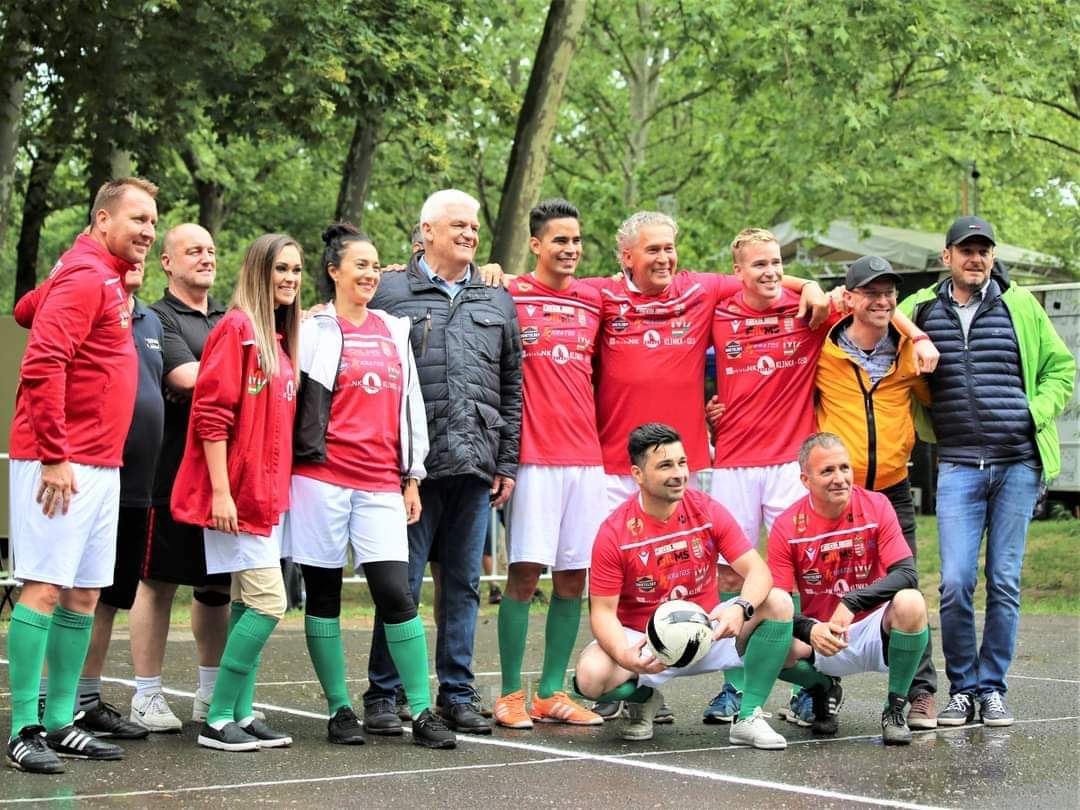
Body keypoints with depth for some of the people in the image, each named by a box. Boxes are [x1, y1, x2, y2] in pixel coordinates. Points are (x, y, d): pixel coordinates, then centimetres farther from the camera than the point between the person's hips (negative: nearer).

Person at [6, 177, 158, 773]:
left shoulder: (106, 278, 16)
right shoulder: (86, 276, -13)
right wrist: (54, 456, -21)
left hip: (101, 467, 10)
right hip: (61, 466, -10)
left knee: (84, 595, 10)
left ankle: (60, 723, 16)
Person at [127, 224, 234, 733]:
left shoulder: (232, 321, 18)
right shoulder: (157, 319, -2)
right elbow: (188, 379, -15)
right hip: (173, 469, -6)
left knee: (217, 584, 11)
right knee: (159, 580, -1)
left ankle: (212, 695, 21)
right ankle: (147, 697, 6)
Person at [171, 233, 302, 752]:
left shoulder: (280, 339, 15)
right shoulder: (237, 329, -11)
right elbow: (211, 413, -16)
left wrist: (278, 489, 13)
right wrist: (220, 491, -20)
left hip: (267, 494, 9)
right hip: (236, 492, -9)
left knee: (248, 604, 9)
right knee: (269, 602, -11)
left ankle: (240, 713, 14)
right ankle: (217, 720, -5)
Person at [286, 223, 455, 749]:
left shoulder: (395, 331, 16)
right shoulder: (314, 330, 3)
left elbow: (410, 405, 16)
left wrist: (412, 476, 12)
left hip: (381, 482, 3)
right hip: (323, 478, -3)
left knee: (396, 594, -6)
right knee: (323, 594, 3)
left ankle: (422, 712, -2)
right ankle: (340, 710, 12)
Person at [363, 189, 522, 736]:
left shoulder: (497, 301, 16)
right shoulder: (389, 292, 4)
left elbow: (512, 389, 16)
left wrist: (507, 463, 9)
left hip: (476, 465, 4)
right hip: (413, 465, -4)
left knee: (463, 583, 8)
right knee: (402, 582, -1)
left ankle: (457, 694, 15)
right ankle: (382, 695, 6)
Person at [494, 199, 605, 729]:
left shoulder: (593, 300, 13)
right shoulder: (510, 295, 0)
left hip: (586, 456, 5)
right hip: (534, 456, -5)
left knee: (573, 577, 6)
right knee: (525, 571, -5)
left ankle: (552, 694, 14)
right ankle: (511, 696, 3)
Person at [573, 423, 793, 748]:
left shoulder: (707, 511, -8)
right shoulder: (614, 533, -15)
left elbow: (758, 571, -13)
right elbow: (603, 612, -13)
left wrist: (741, 608, -36)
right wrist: (624, 656, -35)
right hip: (643, 639, -2)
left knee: (778, 603, -21)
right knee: (590, 677, -31)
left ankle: (749, 718, -14)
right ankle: (644, 698, 7)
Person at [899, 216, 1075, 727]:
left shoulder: (1020, 306, 8)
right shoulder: (920, 310, 6)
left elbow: (1061, 367, 16)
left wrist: (1037, 414, 0)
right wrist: (928, 428, 8)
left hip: (1018, 464, 1)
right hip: (958, 468, 0)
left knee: (1005, 583, 2)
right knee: (955, 583, -8)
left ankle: (992, 688, 13)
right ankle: (961, 688, 8)